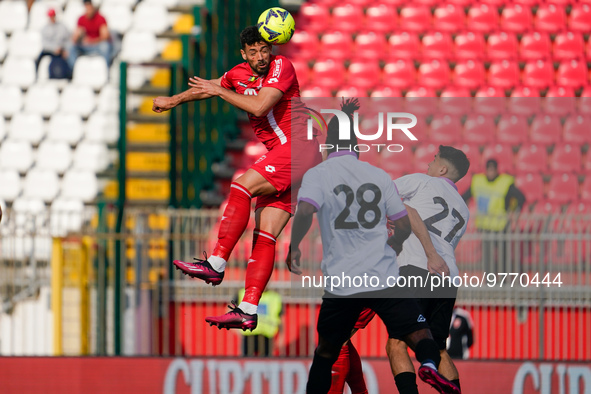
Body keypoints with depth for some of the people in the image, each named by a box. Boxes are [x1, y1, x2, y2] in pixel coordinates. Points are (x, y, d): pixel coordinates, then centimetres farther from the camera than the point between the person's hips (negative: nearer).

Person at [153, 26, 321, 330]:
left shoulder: (281, 66, -9)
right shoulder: (241, 74, 14)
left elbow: (259, 106, -22)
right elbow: (210, 88, 34)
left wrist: (219, 91, -12)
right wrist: (174, 100, 40)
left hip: (298, 146, -8)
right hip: (280, 159, 8)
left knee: (242, 186, -22)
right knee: (264, 236, -2)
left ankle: (216, 264, -25)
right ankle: (248, 310, -9)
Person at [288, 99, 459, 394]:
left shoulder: (317, 174, 0)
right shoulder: (378, 175, 9)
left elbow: (305, 212, -18)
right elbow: (404, 226, 11)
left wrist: (294, 248, -3)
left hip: (340, 282, 0)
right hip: (384, 276, 0)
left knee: (326, 351, 16)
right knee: (419, 334, -1)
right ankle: (429, 364, -32)